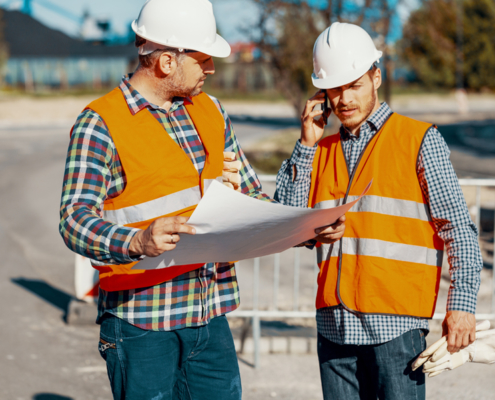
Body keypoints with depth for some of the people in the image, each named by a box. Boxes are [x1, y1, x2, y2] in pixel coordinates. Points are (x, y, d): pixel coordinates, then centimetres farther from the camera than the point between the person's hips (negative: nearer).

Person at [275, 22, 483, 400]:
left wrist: (462, 305, -13)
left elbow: (458, 229, -2)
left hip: (395, 323, -4)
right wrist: (306, 145, 4)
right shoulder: (322, 151, 16)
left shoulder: (420, 141, 2)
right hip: (335, 325, 4)